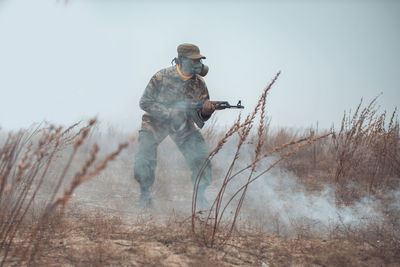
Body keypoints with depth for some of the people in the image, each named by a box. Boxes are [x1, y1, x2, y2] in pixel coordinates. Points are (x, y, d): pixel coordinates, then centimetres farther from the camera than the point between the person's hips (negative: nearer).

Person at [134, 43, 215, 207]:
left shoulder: (199, 83, -9)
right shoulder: (161, 77, -18)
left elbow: (201, 117, -4)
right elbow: (145, 103, -15)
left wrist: (206, 110, -30)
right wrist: (170, 113, -26)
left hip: (183, 125, 3)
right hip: (155, 122, -2)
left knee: (201, 158, -13)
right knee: (144, 159, -18)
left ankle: (200, 195, 7)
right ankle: (145, 193, 9)